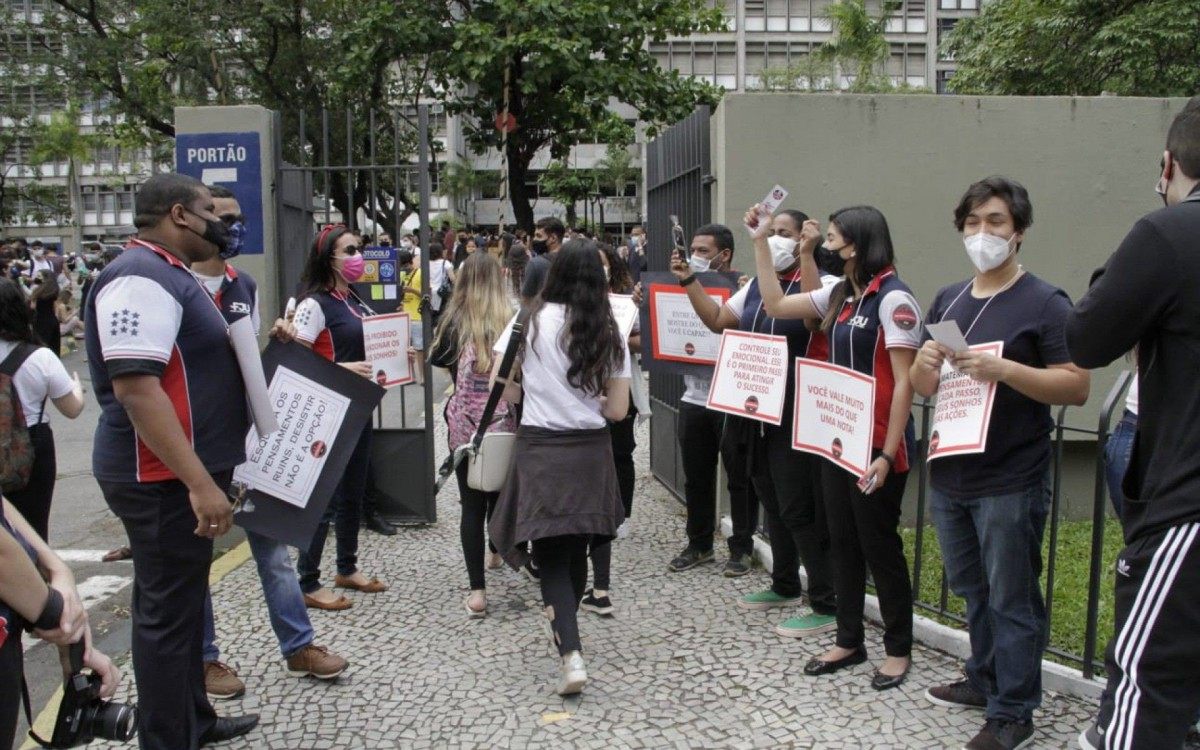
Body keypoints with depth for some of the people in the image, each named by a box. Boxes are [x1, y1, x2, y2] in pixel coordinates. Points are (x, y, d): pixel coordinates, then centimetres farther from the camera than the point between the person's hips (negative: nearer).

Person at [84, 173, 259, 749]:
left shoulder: (168, 274, 14)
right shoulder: (141, 278, -19)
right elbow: (135, 386, -29)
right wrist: (199, 482, -31)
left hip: (185, 472, 11)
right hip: (164, 479, -11)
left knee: (183, 601, 20)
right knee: (167, 612, 0)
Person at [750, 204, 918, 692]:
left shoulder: (893, 299, -14)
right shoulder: (840, 296, 10)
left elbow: (904, 383, -17)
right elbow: (776, 305, 14)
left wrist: (888, 455, -20)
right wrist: (760, 242, 11)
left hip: (877, 445, -8)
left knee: (879, 545, 3)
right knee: (843, 542, 14)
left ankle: (898, 649, 20)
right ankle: (849, 641, 27)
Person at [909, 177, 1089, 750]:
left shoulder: (1044, 303, -7)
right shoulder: (947, 301, 11)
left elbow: (1077, 386, -13)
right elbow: (922, 388, 15)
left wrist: (1005, 369, -26)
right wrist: (925, 363, -8)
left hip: (1010, 483, -6)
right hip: (948, 477, 6)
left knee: (1011, 599, 4)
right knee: (972, 589, 20)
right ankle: (985, 679, 37)